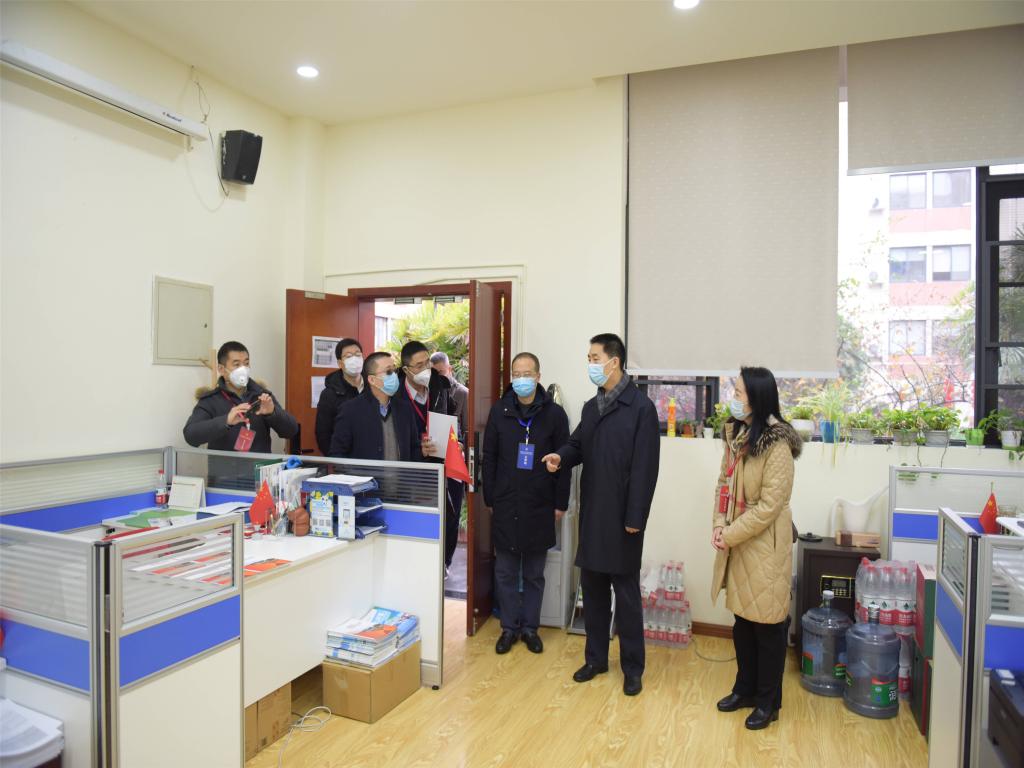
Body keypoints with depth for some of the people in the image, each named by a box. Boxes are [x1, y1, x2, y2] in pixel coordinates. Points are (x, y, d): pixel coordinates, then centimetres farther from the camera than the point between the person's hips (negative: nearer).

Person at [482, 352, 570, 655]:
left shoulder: (554, 413, -4)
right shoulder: (499, 411, 0)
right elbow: (489, 458, 4)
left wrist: (560, 504, -2)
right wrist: (490, 499, 2)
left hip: (540, 508, -1)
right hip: (505, 506, 1)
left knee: (534, 573, 12)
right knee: (505, 571, 9)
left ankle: (530, 627, 26)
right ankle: (509, 627, 24)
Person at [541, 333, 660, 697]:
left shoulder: (641, 407, -11)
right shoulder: (591, 406, 12)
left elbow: (645, 468, -14)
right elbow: (579, 445, 19)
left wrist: (635, 518, -17)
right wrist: (561, 457, -5)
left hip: (621, 517, -6)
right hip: (591, 514, 7)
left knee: (626, 594, 6)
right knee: (592, 589, 15)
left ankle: (632, 667, 21)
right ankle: (596, 657, 30)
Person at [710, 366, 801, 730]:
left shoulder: (777, 445, -19)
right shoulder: (735, 434, 6)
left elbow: (769, 506, -19)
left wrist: (732, 535, -15)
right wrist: (719, 524, -4)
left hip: (764, 546, -7)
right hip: (736, 543, 7)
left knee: (766, 625, 8)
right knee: (742, 621, 19)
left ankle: (768, 702, 25)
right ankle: (746, 688, 36)